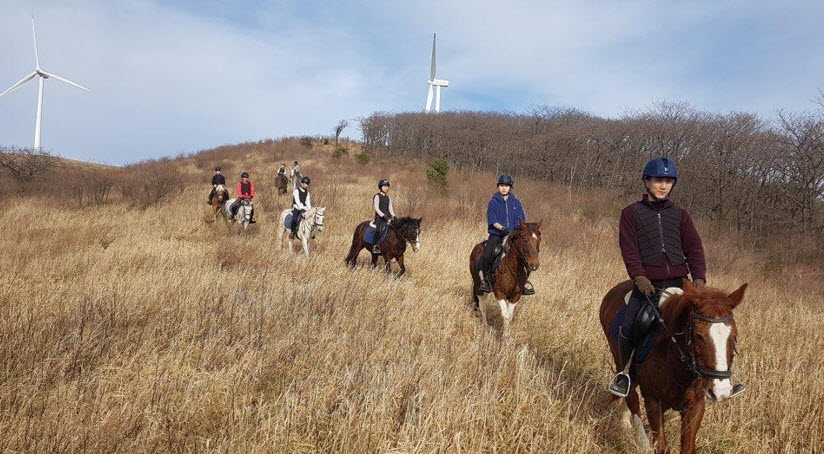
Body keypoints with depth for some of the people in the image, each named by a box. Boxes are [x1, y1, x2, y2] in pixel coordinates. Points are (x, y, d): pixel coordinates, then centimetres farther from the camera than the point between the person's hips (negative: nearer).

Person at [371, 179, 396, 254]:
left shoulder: (388, 198, 18)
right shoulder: (377, 196, -2)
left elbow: (390, 209, 16)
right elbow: (376, 208, -11)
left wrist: (393, 216, -2)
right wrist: (383, 216, -21)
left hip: (388, 218, 7)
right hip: (379, 218, -7)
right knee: (381, 229, -33)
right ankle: (376, 246, -31)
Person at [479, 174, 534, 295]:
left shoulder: (516, 202, 10)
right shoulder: (493, 203, 3)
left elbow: (521, 220, 8)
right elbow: (492, 221, -5)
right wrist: (502, 228, -21)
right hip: (496, 234, -2)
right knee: (486, 256, -24)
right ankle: (486, 280, -3)